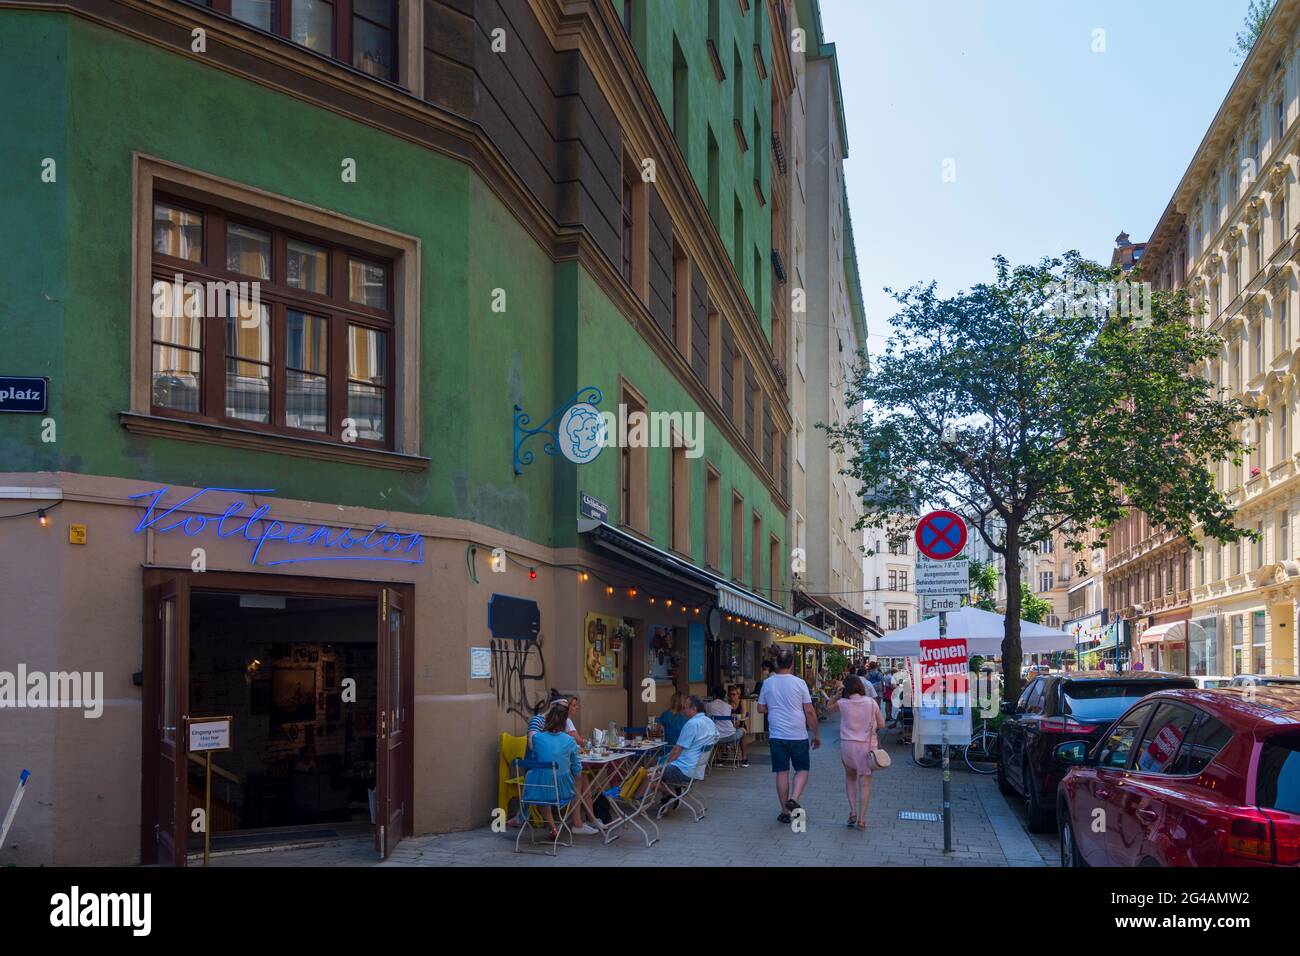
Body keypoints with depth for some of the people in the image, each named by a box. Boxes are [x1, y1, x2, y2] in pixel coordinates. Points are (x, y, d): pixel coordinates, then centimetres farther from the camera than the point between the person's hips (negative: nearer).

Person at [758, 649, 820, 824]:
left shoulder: (767, 683, 0)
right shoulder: (799, 683, -6)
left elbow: (761, 709, 8)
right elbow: (809, 711, -4)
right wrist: (816, 734, 5)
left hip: (777, 735, 2)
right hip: (798, 735, -2)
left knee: (782, 772, 7)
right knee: (802, 769, 12)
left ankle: (785, 812, 10)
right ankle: (794, 798, -10)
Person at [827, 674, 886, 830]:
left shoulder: (843, 703, -6)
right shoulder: (871, 703, -5)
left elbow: (829, 708, 15)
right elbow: (881, 725, 2)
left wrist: (839, 693, 10)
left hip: (847, 745, 1)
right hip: (867, 746, -1)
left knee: (850, 777, 23)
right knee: (865, 783, 6)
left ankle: (852, 811, 10)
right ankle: (861, 819, 1)